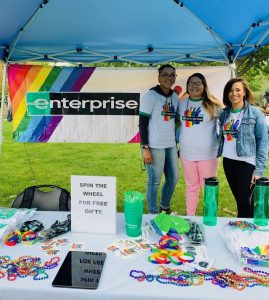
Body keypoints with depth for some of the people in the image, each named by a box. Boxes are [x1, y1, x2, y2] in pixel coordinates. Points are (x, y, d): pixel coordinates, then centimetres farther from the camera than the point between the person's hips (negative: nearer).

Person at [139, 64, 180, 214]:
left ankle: (165, 207, 35)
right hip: (155, 146, -7)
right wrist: (145, 148, -16)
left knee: (173, 178, 14)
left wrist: (176, 143, 16)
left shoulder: (175, 97, 10)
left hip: (171, 145, 7)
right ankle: (153, 213, 18)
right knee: (154, 181, 1)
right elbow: (142, 124, -11)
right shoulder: (150, 96, -9)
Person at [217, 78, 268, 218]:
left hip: (246, 162, -4)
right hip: (228, 161, 5)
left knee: (245, 203, -2)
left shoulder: (255, 113, -6)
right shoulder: (224, 113, 8)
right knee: (238, 199, 14)